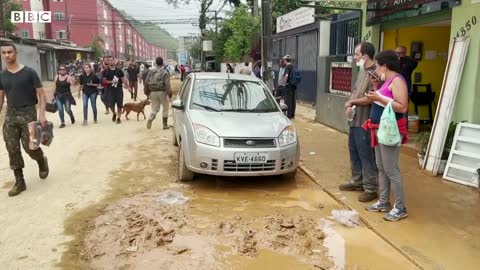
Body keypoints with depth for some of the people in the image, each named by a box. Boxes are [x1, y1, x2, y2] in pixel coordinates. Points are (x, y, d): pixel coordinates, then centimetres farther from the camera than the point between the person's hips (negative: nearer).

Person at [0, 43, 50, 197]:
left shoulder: (29, 72, -7)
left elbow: (41, 94, -7)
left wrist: (42, 115, -18)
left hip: (28, 113, -4)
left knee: (29, 146, -6)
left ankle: (42, 161, 29)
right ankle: (19, 182, 12)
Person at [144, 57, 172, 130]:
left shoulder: (151, 72, 5)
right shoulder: (165, 73, -8)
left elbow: (146, 82, 7)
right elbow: (167, 84, -17)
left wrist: (147, 92, 16)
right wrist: (169, 93, -12)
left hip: (153, 92, 4)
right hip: (162, 92, -4)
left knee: (154, 108, 12)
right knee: (165, 108, 11)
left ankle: (150, 119, -16)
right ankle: (165, 125, 13)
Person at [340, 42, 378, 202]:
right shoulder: (362, 71, 13)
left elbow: (371, 99, -23)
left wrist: (351, 102, -9)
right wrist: (349, 106, -2)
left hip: (365, 122, -9)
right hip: (354, 120, 10)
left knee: (366, 155, -3)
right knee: (354, 152, 17)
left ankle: (370, 189, 7)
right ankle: (357, 181, 32)